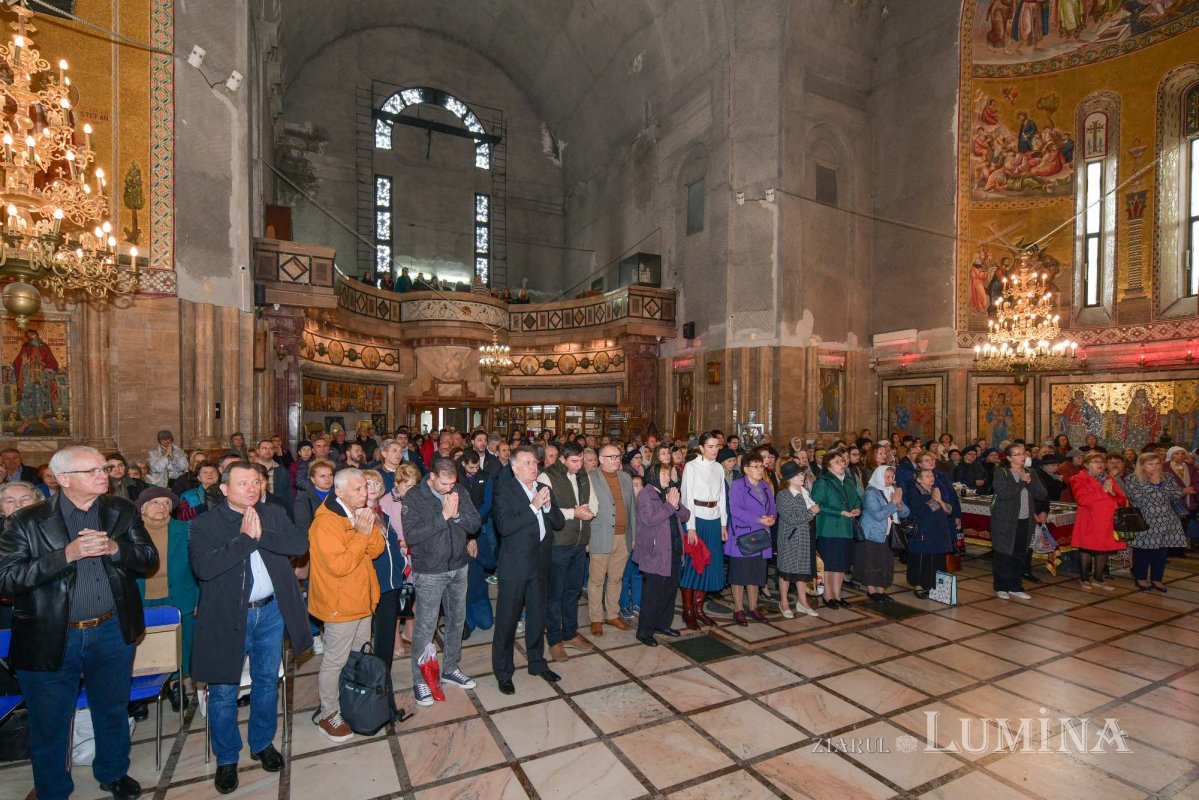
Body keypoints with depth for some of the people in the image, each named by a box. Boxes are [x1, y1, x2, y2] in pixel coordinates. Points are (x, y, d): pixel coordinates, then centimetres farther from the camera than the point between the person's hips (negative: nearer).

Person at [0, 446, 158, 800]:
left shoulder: (122, 511, -2)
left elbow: (150, 559, -2)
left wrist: (115, 548, -20)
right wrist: (67, 554, -27)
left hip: (113, 634, 3)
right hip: (51, 640, -2)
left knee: (113, 711, 21)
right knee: (49, 724, 16)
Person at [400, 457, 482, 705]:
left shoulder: (460, 492, -3)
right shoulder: (414, 498, -14)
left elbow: (475, 524, -4)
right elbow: (411, 535, -23)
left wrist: (457, 514, -23)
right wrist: (443, 516, -26)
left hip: (459, 567, 5)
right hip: (430, 572, -5)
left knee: (457, 620, 17)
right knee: (425, 627, 4)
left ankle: (450, 669, 36)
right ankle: (419, 680, 23)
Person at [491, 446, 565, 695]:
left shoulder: (545, 489, 7)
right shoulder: (504, 490, -11)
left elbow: (559, 523, 5)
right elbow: (504, 526, -22)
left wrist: (548, 506, -14)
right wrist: (533, 506, -24)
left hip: (540, 563, 6)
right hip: (515, 565, -5)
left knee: (537, 616, 19)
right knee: (507, 618, 6)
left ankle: (537, 662, 36)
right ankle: (503, 671, 23)